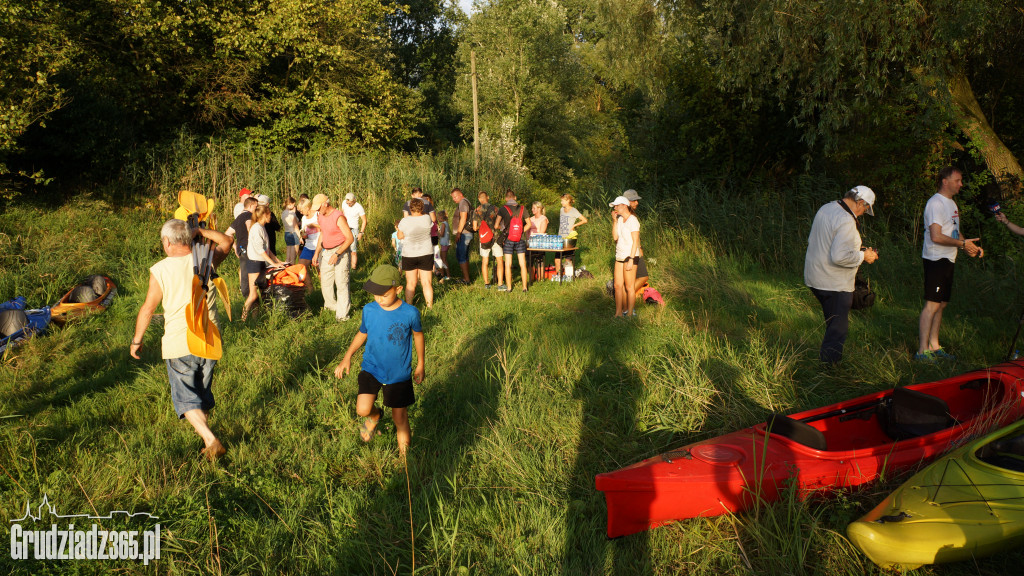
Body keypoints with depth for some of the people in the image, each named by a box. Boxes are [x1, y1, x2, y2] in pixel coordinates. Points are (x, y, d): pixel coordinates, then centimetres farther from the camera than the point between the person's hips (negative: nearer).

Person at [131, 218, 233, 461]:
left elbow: (148, 308, -3)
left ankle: (211, 440, -8)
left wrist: (136, 340, 9)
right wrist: (199, 230, 18)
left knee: (185, 397, 6)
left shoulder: (160, 270, -11)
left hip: (179, 344, -4)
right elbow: (226, 241, 17)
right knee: (204, 392, 21)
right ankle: (204, 432, 34)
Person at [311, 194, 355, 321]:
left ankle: (342, 314, -1)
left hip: (340, 251, -8)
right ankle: (331, 305, 32)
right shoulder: (320, 216, 6)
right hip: (326, 252, 8)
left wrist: (337, 254, -22)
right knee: (325, 282, 12)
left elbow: (350, 238, -19)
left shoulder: (338, 217, -19)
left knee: (341, 283, -7)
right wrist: (316, 252, 13)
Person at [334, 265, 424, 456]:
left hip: (399, 374, -1)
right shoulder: (369, 310, -8)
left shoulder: (410, 313, -15)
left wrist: (421, 364, 12)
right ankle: (374, 416, 22)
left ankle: (405, 457, 27)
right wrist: (347, 358, 5)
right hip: (371, 368, 2)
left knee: (400, 418, 6)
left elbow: (418, 335, 3)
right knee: (362, 410, -16)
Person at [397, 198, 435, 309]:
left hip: (409, 255, 0)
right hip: (426, 254, 0)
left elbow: (400, 236, 0)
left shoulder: (405, 221, -11)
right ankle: (430, 307, 9)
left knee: (410, 283, 10)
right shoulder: (427, 218, -10)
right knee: (427, 283, 7)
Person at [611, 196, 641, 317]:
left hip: (630, 257, -8)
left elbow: (635, 241, -14)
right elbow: (615, 237, 6)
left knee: (629, 287, -2)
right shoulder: (620, 219, 13)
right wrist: (614, 221, 0)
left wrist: (631, 259, -19)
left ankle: (630, 314, 6)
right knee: (617, 286, 7)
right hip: (620, 257, 8)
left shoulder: (632, 220, -11)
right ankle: (619, 313, 13)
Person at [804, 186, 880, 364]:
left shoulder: (825, 209, 8)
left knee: (833, 323, 22)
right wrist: (863, 256, -12)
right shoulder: (846, 221, -21)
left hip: (815, 279, 10)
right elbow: (840, 256, -29)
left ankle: (829, 360, 30)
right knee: (838, 329, 2)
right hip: (835, 284, -9)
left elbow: (811, 241, 18)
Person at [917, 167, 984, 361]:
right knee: (932, 305, -11)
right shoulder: (936, 203, -13)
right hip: (936, 260, -10)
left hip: (947, 260, 10)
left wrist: (971, 247, 9)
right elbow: (936, 237, -22)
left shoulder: (951, 203, 19)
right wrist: (962, 244, -14)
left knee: (941, 304, 12)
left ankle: (934, 346, 19)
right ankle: (922, 351, -9)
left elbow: (954, 232, 24)